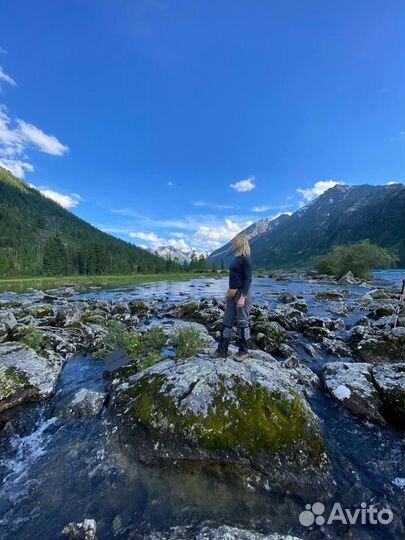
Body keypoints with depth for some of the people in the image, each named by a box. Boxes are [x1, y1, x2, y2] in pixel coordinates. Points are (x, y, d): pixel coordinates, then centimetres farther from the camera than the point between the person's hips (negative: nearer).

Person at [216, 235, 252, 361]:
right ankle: (222, 350, 21)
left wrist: (243, 297, -22)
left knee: (242, 322, 3)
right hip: (232, 294, 9)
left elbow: (248, 279, -16)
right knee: (227, 322, 11)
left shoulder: (245, 259, -11)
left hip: (242, 293, -9)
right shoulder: (236, 258, 14)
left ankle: (244, 352, 20)